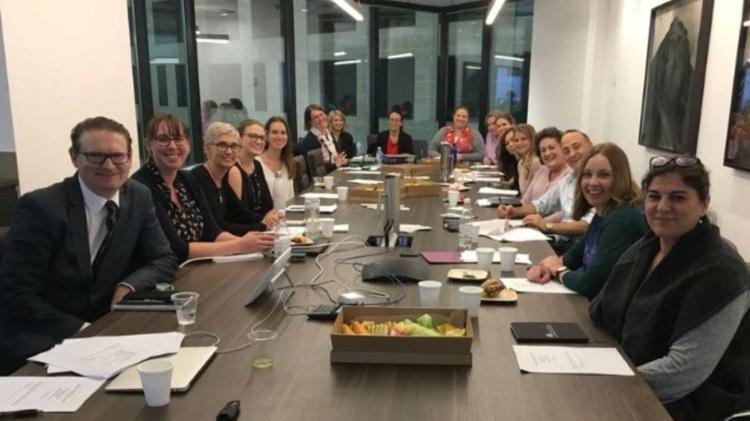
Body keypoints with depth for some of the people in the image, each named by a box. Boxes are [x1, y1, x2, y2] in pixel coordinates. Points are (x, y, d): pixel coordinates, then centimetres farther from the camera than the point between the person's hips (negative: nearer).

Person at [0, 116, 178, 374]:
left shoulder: (138, 198, 0)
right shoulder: (40, 206, -14)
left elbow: (165, 260, 4)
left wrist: (128, 286, -15)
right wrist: (79, 329, -24)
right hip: (39, 345, -5)